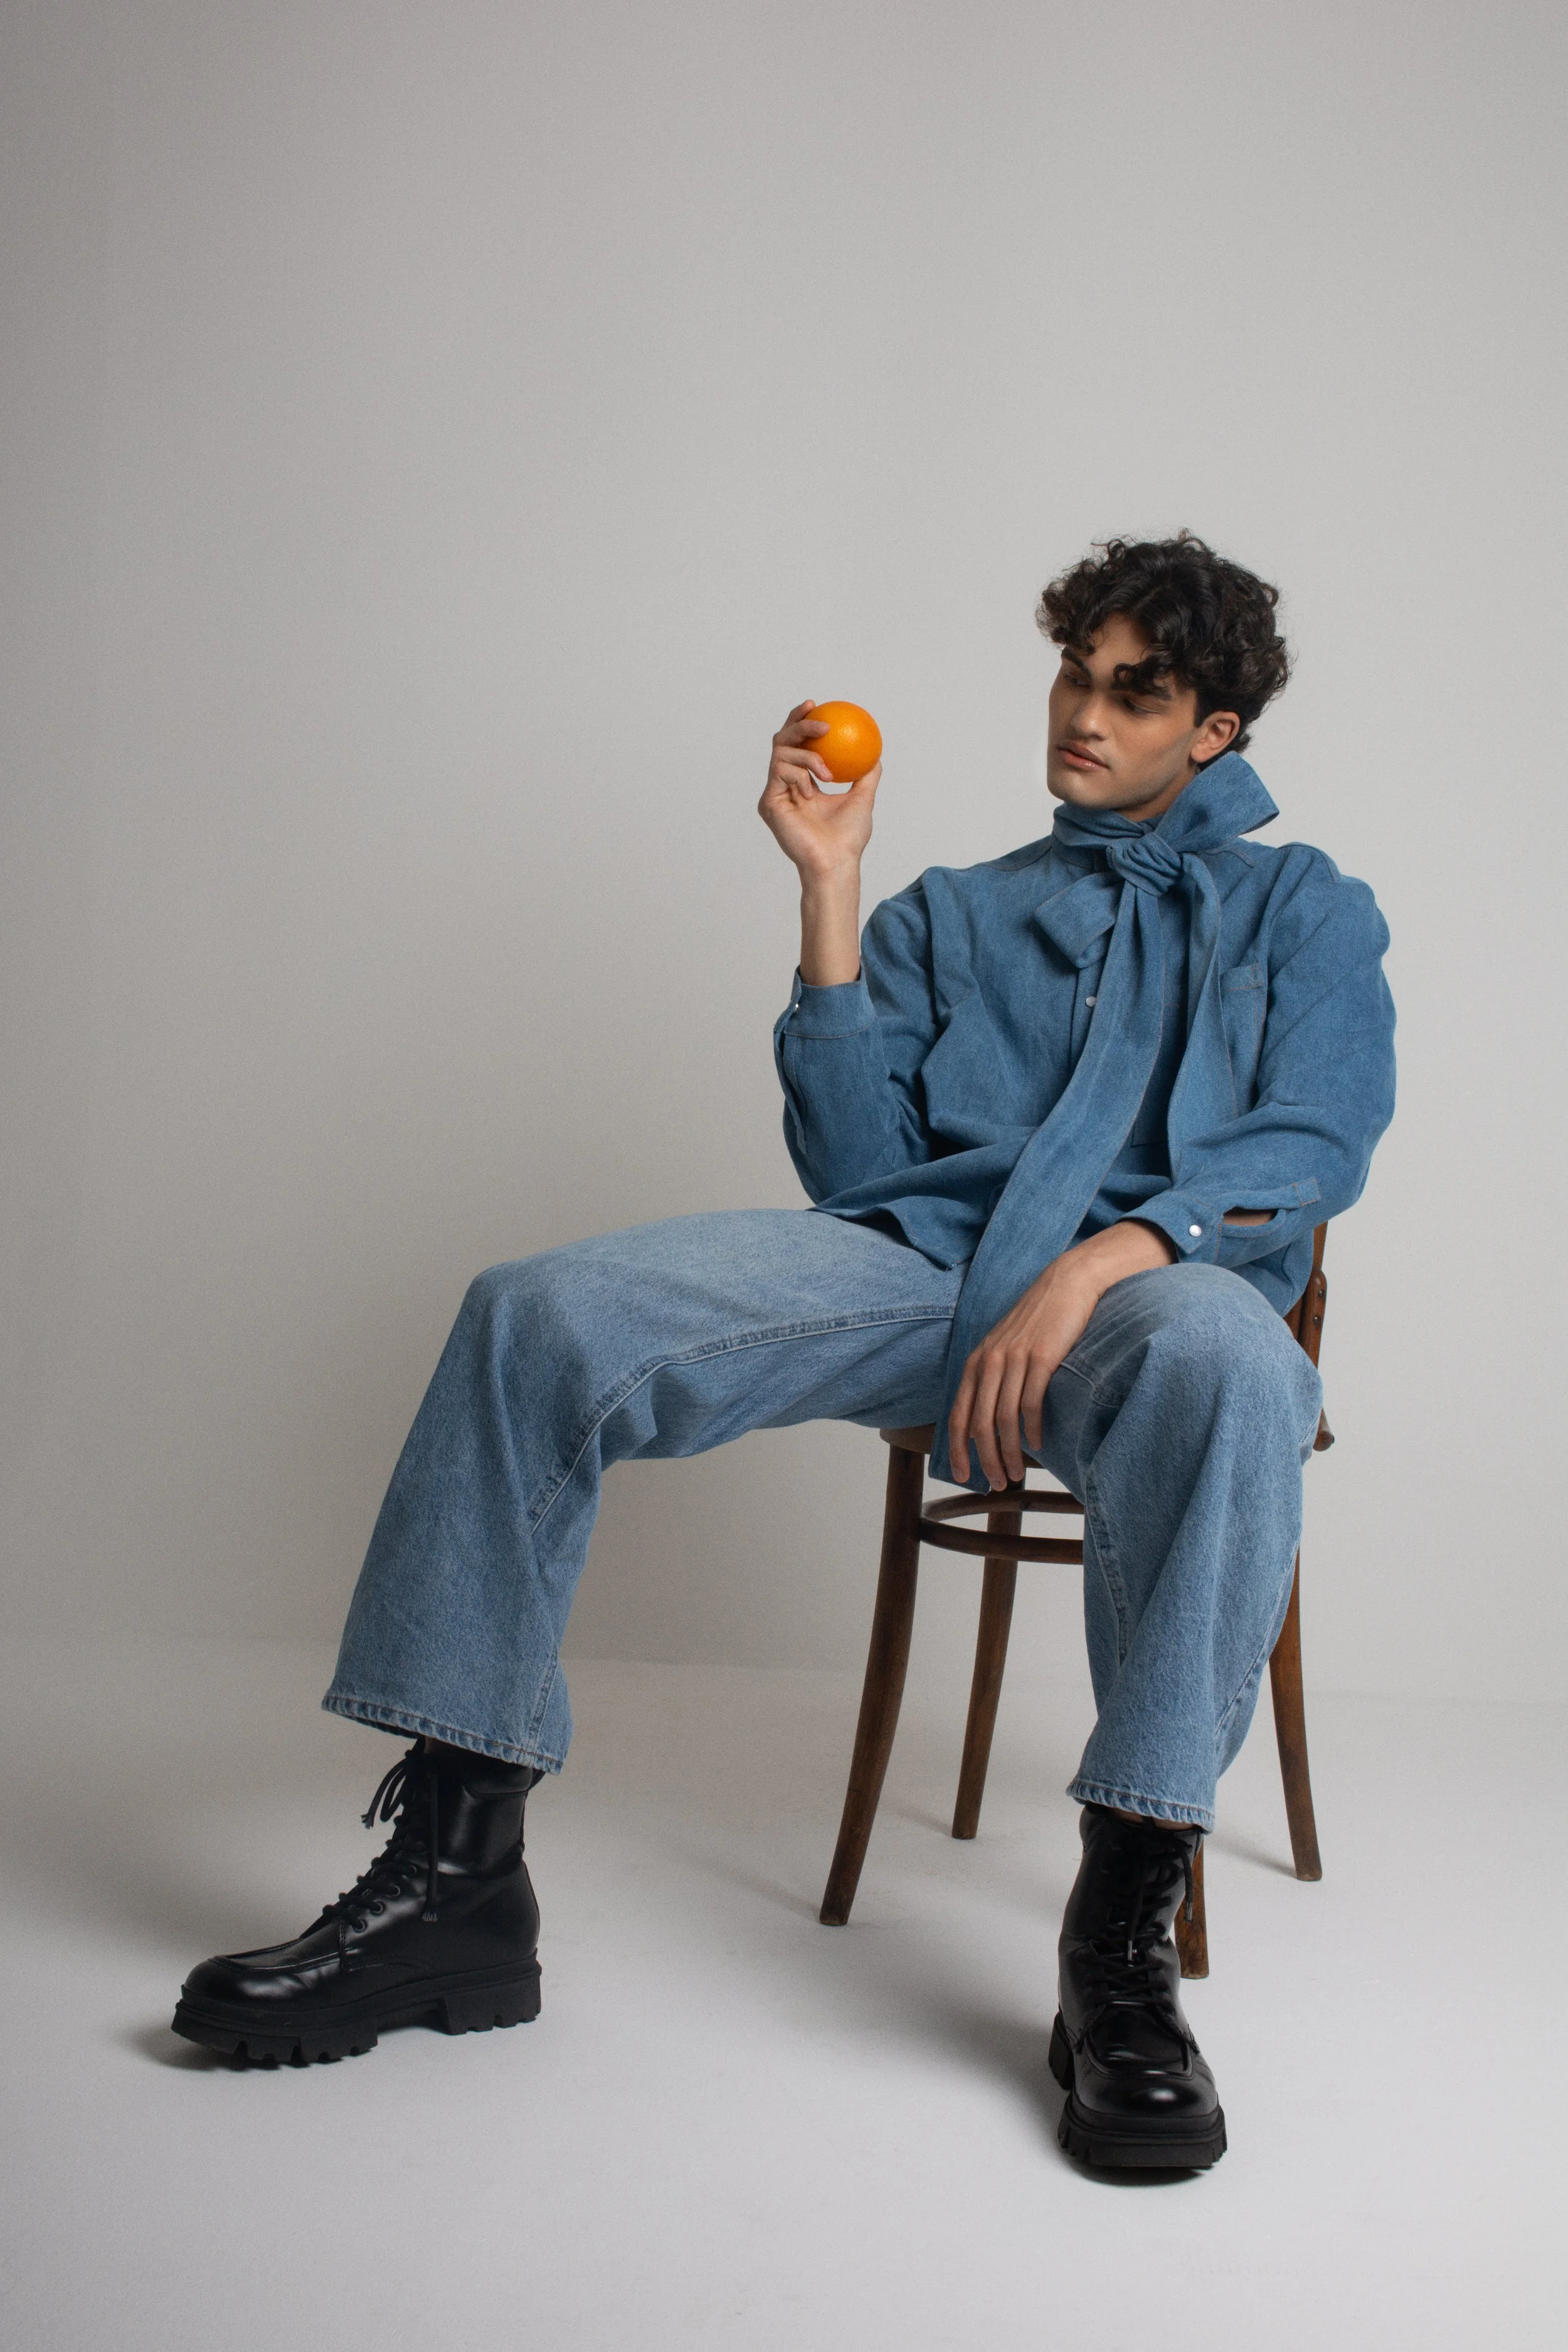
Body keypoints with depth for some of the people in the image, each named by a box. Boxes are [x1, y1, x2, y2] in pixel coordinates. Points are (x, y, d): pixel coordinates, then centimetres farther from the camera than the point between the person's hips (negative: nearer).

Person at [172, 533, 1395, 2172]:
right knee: (538, 1317, -22)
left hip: (1149, 1281, -3)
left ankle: (1123, 1941, -35)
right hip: (919, 1258, 3)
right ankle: (455, 1870, -20)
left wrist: (1102, 1262, -19)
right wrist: (828, 889, 6)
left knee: (1221, 1363, -43)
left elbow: (1315, 1146, 0)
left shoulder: (1299, 908, 20)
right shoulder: (952, 915, 28)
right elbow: (858, 1161, 13)